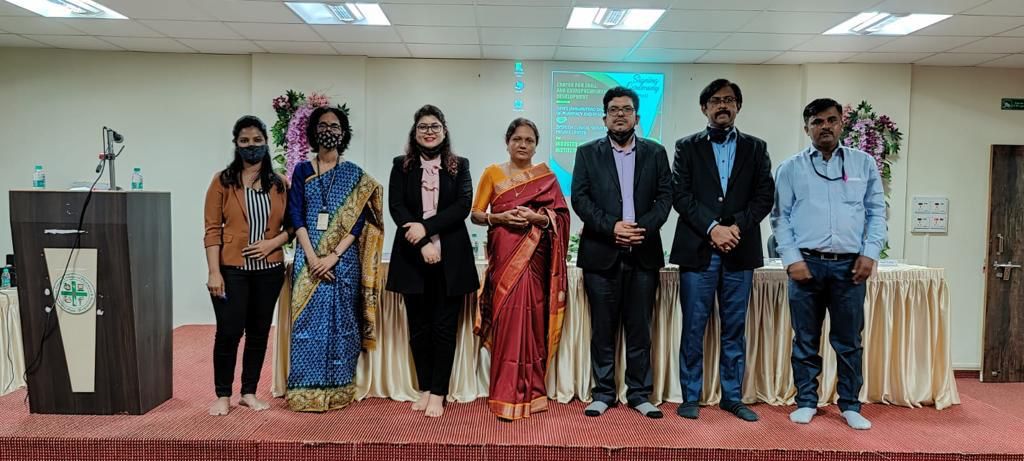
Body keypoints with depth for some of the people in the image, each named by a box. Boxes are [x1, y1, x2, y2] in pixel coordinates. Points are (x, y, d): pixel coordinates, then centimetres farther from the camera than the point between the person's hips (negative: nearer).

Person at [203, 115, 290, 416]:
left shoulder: (279, 185, 7)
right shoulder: (223, 182, 0)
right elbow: (212, 229, -4)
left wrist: (272, 242, -11)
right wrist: (214, 272, -11)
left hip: (269, 270, 3)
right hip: (231, 270, -3)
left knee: (259, 332, 9)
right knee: (229, 332, -3)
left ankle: (249, 392, 22)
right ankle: (223, 395, 14)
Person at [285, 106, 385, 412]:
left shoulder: (355, 175, 5)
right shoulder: (302, 171, 7)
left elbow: (359, 220, -2)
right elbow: (296, 217, 0)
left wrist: (334, 255, -13)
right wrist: (312, 257, -12)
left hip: (343, 259, -1)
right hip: (309, 258, 1)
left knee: (341, 321, 2)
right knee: (308, 320, 1)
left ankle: (338, 391, 12)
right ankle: (307, 392, 10)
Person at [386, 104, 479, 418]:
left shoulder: (459, 166, 6)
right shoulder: (401, 166, 8)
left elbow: (464, 205, -6)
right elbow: (396, 206, -3)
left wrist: (427, 227, -16)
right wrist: (422, 243, -15)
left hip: (451, 257, -1)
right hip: (413, 256, 1)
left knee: (445, 326, 1)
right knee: (418, 326, 8)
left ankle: (438, 393, 10)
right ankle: (425, 388, 20)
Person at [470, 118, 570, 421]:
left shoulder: (545, 176, 10)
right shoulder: (493, 173, 8)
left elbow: (562, 217, 5)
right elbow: (475, 214, 7)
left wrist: (537, 217, -12)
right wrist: (499, 217, -11)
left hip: (534, 256, 1)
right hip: (504, 256, 0)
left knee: (531, 318, 0)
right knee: (508, 318, -6)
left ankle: (530, 391, 13)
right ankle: (507, 396, 1)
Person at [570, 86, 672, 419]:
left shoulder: (655, 153, 11)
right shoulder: (587, 153, 7)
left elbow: (665, 196, 4)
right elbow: (579, 198, -2)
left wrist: (644, 227, -13)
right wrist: (611, 227, -14)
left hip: (643, 253, 1)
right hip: (601, 253, -1)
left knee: (639, 328, 6)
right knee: (602, 328, 5)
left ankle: (639, 394, 17)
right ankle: (603, 393, 17)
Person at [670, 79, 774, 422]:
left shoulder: (756, 148, 12)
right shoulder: (687, 147, 7)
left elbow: (765, 195, 3)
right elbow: (680, 194, -3)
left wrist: (736, 227, -12)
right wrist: (712, 228, -14)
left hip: (740, 251, 2)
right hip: (698, 250, -2)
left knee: (734, 329, 9)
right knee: (693, 328, 3)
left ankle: (733, 397, 20)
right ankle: (691, 396, 14)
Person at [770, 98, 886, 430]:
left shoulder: (864, 163, 9)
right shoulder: (790, 168, 5)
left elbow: (877, 212, 8)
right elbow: (780, 217, 2)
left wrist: (870, 253, -3)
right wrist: (791, 259, -7)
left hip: (849, 265, 1)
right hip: (807, 263, -1)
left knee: (849, 341, 8)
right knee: (805, 339, 8)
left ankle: (851, 406, 20)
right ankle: (806, 402, 20)